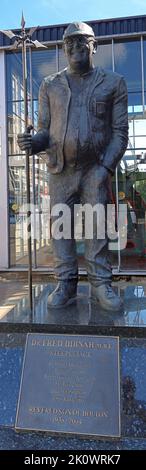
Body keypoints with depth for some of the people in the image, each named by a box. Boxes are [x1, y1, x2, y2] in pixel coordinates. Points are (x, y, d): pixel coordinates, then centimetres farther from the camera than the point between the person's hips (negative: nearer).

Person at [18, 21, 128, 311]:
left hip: (96, 168, -1)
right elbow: (45, 129, 12)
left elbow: (120, 131, 3)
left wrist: (106, 167, -10)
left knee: (97, 225, -3)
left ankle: (101, 284, 4)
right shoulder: (50, 86, 13)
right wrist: (34, 142, -12)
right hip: (60, 169, 2)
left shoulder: (113, 83, 8)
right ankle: (66, 284, 7)